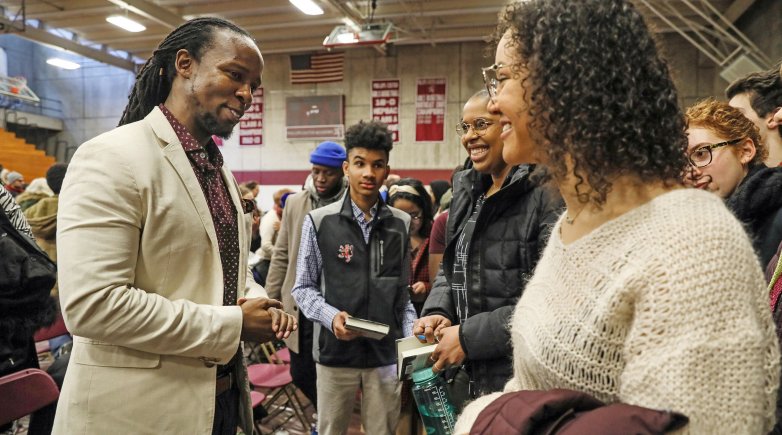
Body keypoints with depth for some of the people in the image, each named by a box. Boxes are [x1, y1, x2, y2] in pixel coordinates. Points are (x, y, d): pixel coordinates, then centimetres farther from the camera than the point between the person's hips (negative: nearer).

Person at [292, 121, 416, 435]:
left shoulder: (402, 224, 2)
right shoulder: (319, 222, -5)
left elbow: (402, 293, 9)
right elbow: (303, 287, 0)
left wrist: (412, 340, -3)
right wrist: (331, 316, -17)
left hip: (386, 353, 2)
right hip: (335, 351, -1)